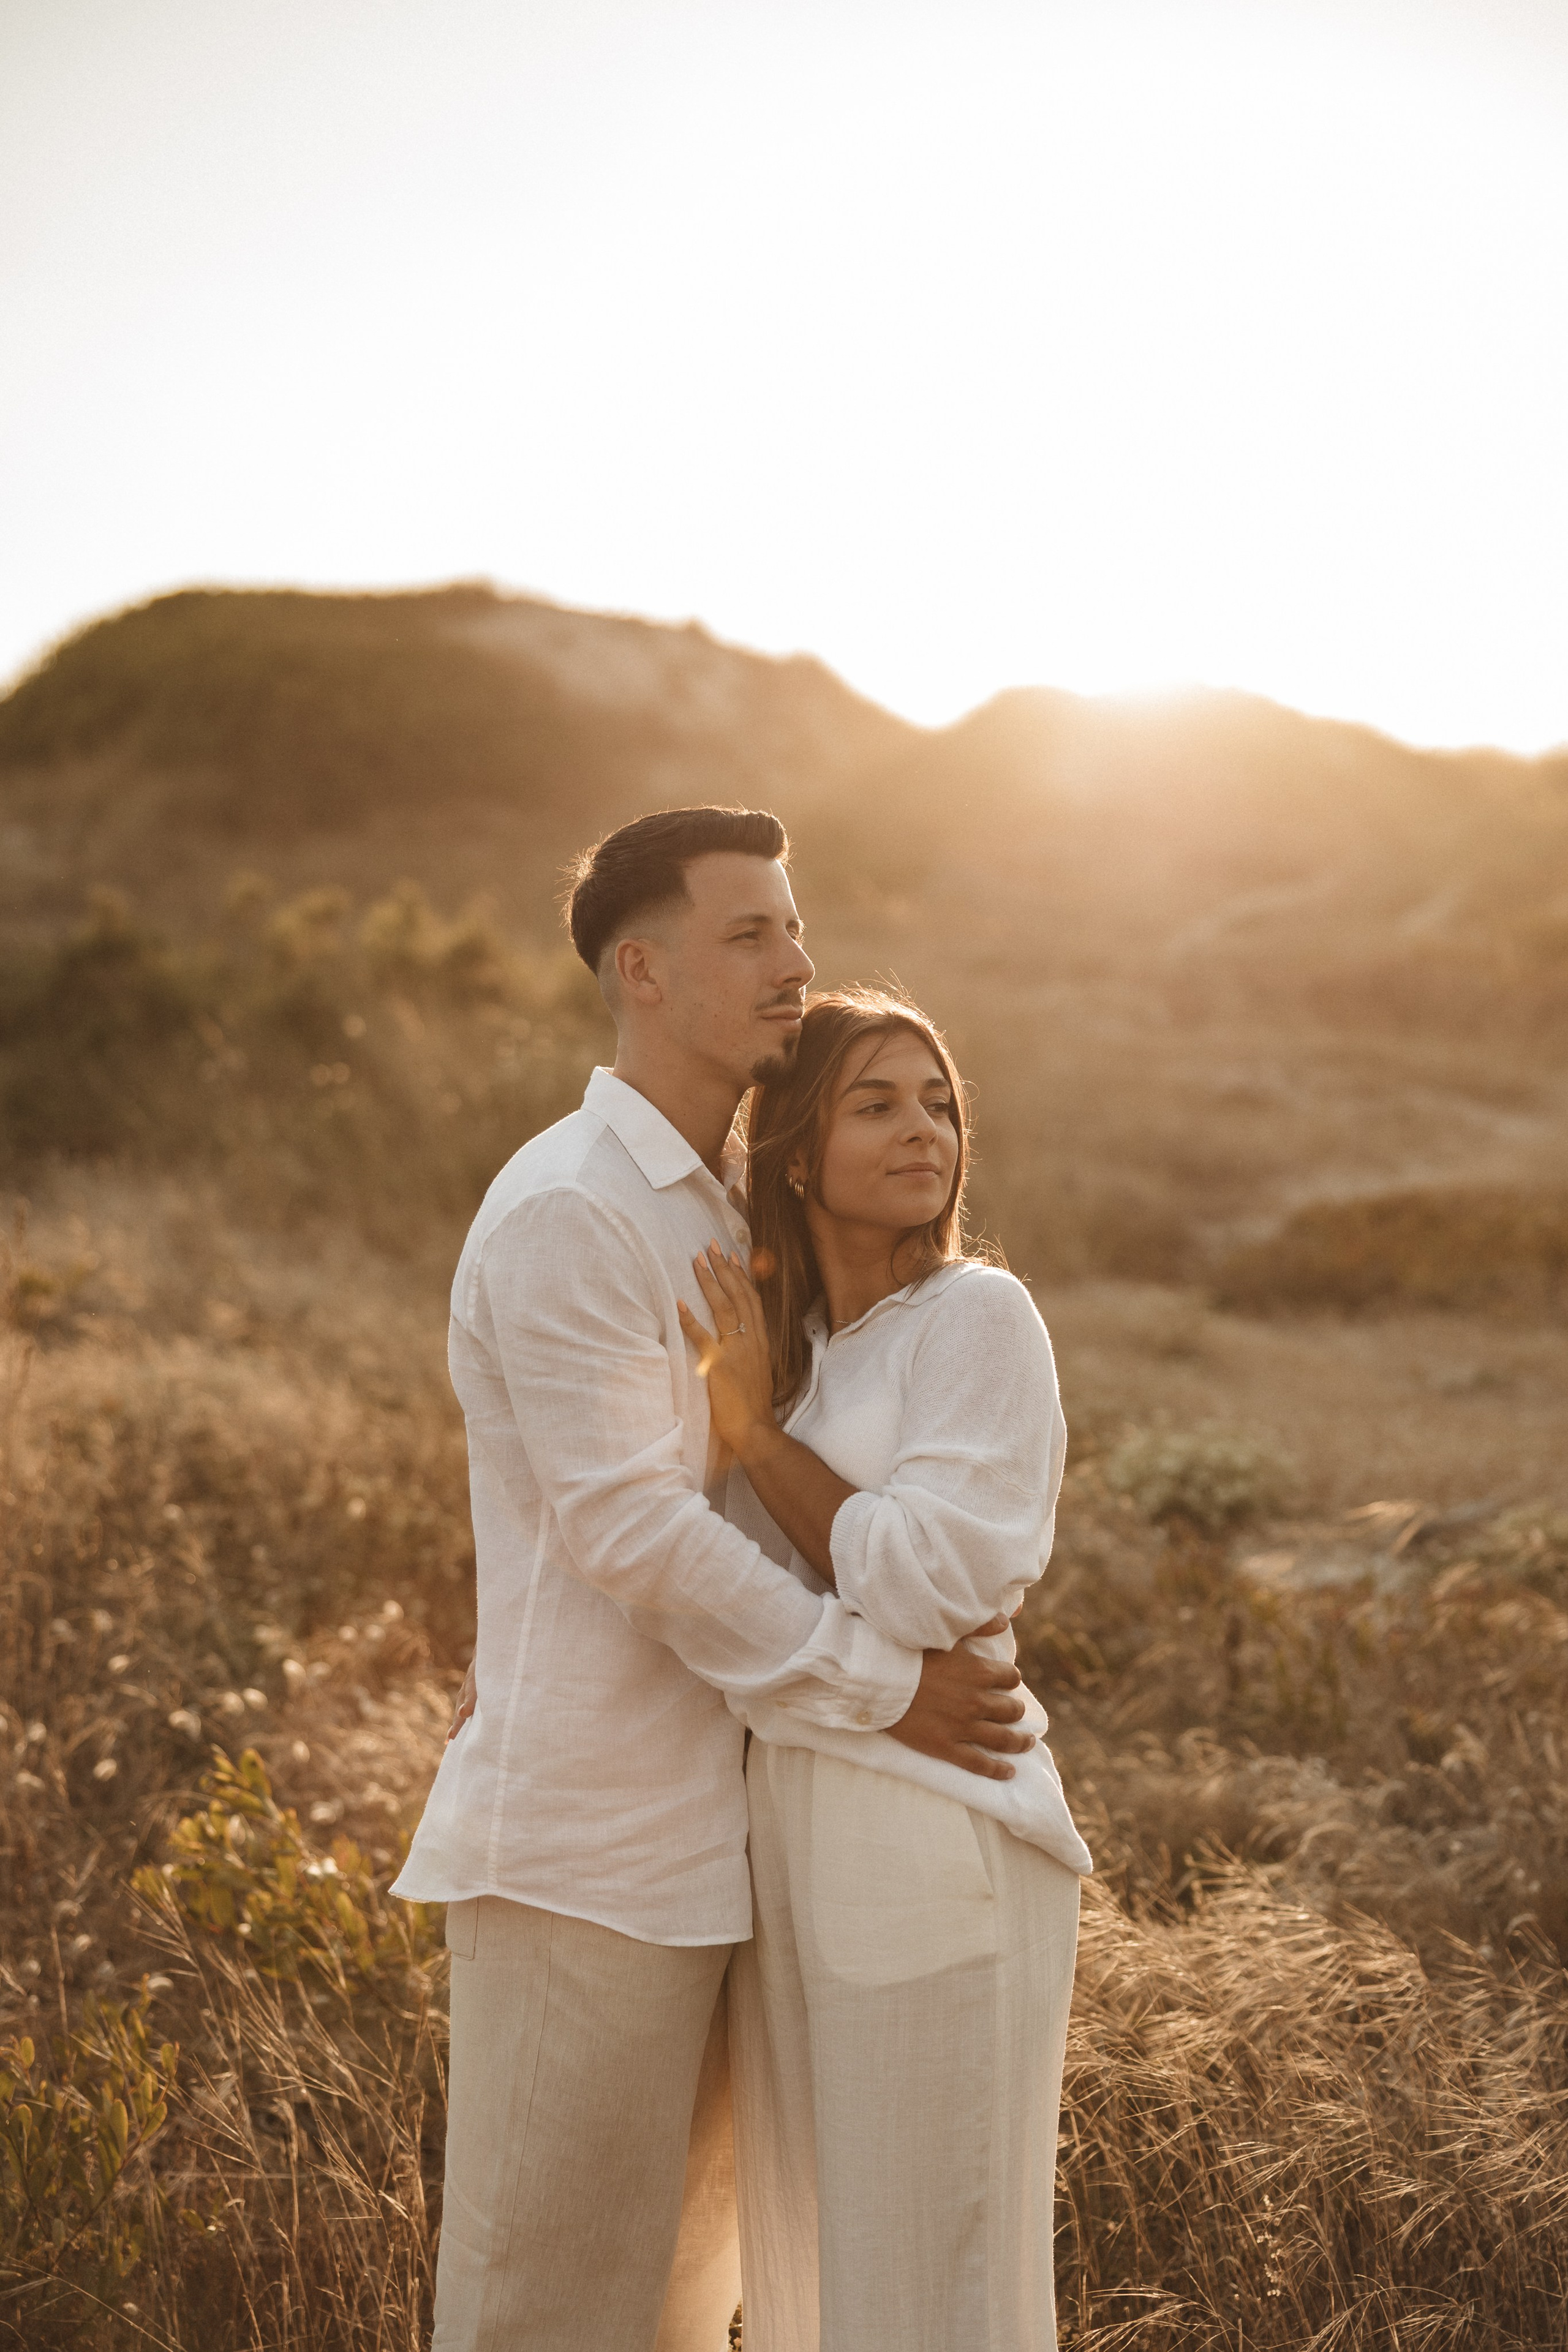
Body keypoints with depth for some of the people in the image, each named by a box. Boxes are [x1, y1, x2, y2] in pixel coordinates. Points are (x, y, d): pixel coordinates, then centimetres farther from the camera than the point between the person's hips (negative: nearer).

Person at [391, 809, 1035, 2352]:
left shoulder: (714, 1209, 15)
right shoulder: (565, 1208, -16)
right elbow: (627, 1525, -21)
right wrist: (882, 1688, -16)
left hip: (691, 1830, 9)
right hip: (586, 1844, -9)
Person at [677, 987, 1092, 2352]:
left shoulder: (978, 1318, -10)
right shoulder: (773, 1335, 10)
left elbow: (923, 1586, -19)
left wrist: (751, 1423, -13)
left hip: (929, 1835, -7)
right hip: (784, 1825, 7)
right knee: (809, 2238, 18)